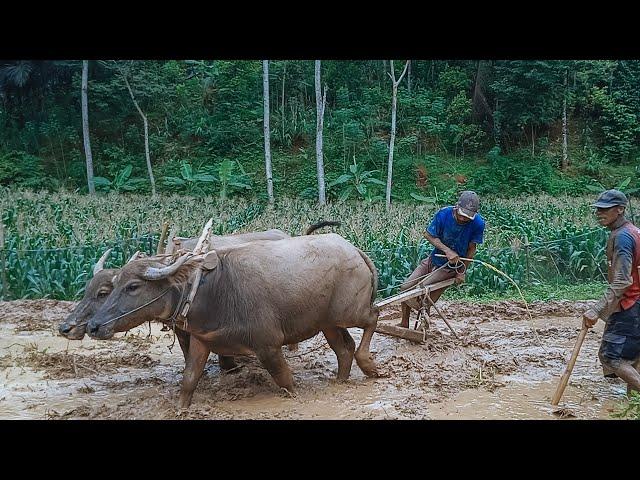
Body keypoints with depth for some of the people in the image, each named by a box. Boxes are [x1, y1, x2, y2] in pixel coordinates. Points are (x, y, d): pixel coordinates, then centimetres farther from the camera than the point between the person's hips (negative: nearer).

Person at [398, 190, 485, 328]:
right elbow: (428, 234, -9)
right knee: (405, 287, -1)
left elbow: (471, 249, -9)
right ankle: (404, 324, 21)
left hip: (451, 267, -3)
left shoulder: (478, 223, -21)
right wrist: (447, 251, -20)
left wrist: (462, 272, -5)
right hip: (434, 259, 4)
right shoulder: (444, 214, -19)